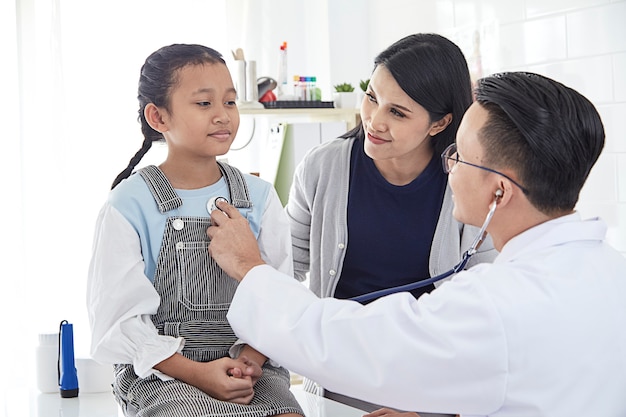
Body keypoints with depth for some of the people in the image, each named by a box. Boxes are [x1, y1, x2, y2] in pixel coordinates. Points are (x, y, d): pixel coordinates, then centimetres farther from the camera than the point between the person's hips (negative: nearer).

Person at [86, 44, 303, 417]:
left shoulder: (259, 198, 6)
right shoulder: (130, 206, -5)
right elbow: (121, 319, -7)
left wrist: (250, 359, -14)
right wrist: (196, 373, -16)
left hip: (250, 363, 3)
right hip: (161, 372, -3)